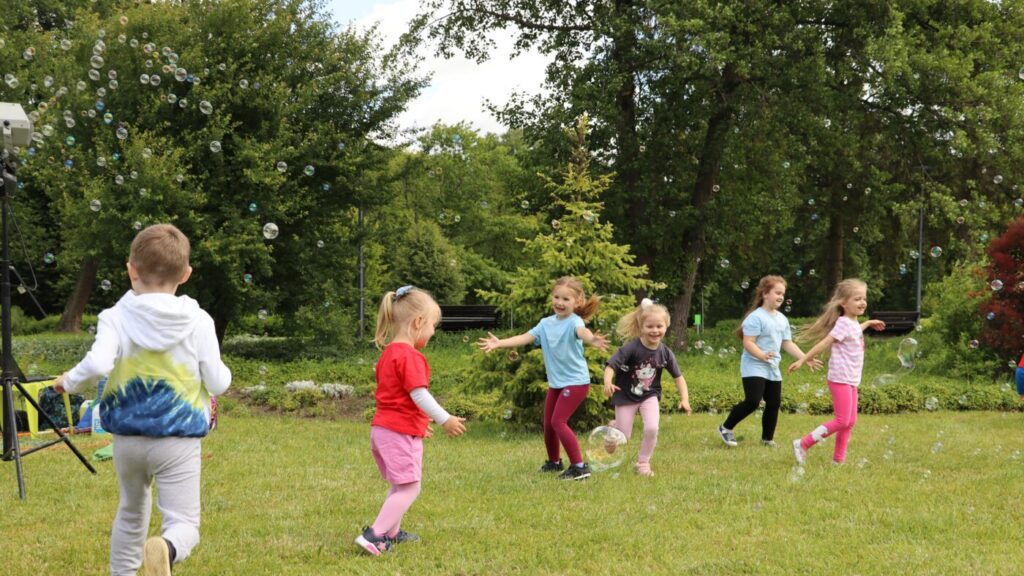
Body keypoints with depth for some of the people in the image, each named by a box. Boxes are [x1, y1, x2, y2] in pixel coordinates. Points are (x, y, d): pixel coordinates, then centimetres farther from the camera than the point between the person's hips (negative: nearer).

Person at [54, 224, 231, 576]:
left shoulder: (116, 318, -6)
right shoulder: (198, 322, -5)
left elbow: (98, 364, -22)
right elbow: (217, 383, -4)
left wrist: (69, 382, -3)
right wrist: (223, 371, 19)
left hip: (127, 438, 2)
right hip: (178, 440, -2)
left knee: (131, 511, 25)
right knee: (184, 522, -3)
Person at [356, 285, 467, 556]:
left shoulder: (389, 353, 15)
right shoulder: (410, 357, -17)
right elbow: (418, 394, -24)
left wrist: (421, 421, 29)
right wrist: (445, 420, -19)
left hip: (383, 429, 10)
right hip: (401, 432, -10)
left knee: (400, 486, 21)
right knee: (409, 488, -7)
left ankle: (391, 533, 27)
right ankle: (374, 535, -13)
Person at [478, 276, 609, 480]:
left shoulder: (574, 322, -17)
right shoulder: (546, 324, 3)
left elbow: (582, 331, -39)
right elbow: (525, 337, 1)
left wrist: (592, 340, -62)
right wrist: (499, 343, -9)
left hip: (575, 381, -7)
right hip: (555, 382, 7)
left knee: (558, 421, -16)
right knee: (548, 423, 14)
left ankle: (579, 466, -12)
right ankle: (554, 462, 35)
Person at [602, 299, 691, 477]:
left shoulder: (665, 353, -10)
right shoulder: (631, 348, -22)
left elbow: (678, 377, -2)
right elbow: (611, 365, -25)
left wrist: (684, 399, -13)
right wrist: (608, 383, -45)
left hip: (649, 396, 2)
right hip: (626, 395, -2)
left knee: (652, 428, -20)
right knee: (623, 437, 0)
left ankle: (643, 463, 4)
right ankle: (614, 427, 39)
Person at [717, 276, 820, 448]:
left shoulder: (782, 319, 12)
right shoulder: (756, 317, -14)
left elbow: (788, 344, 15)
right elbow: (748, 343, -19)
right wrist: (762, 356, -36)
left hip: (773, 369, 8)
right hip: (754, 367, -8)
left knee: (774, 403, 7)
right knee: (753, 401, -17)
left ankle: (767, 438, 22)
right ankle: (726, 428, -1)